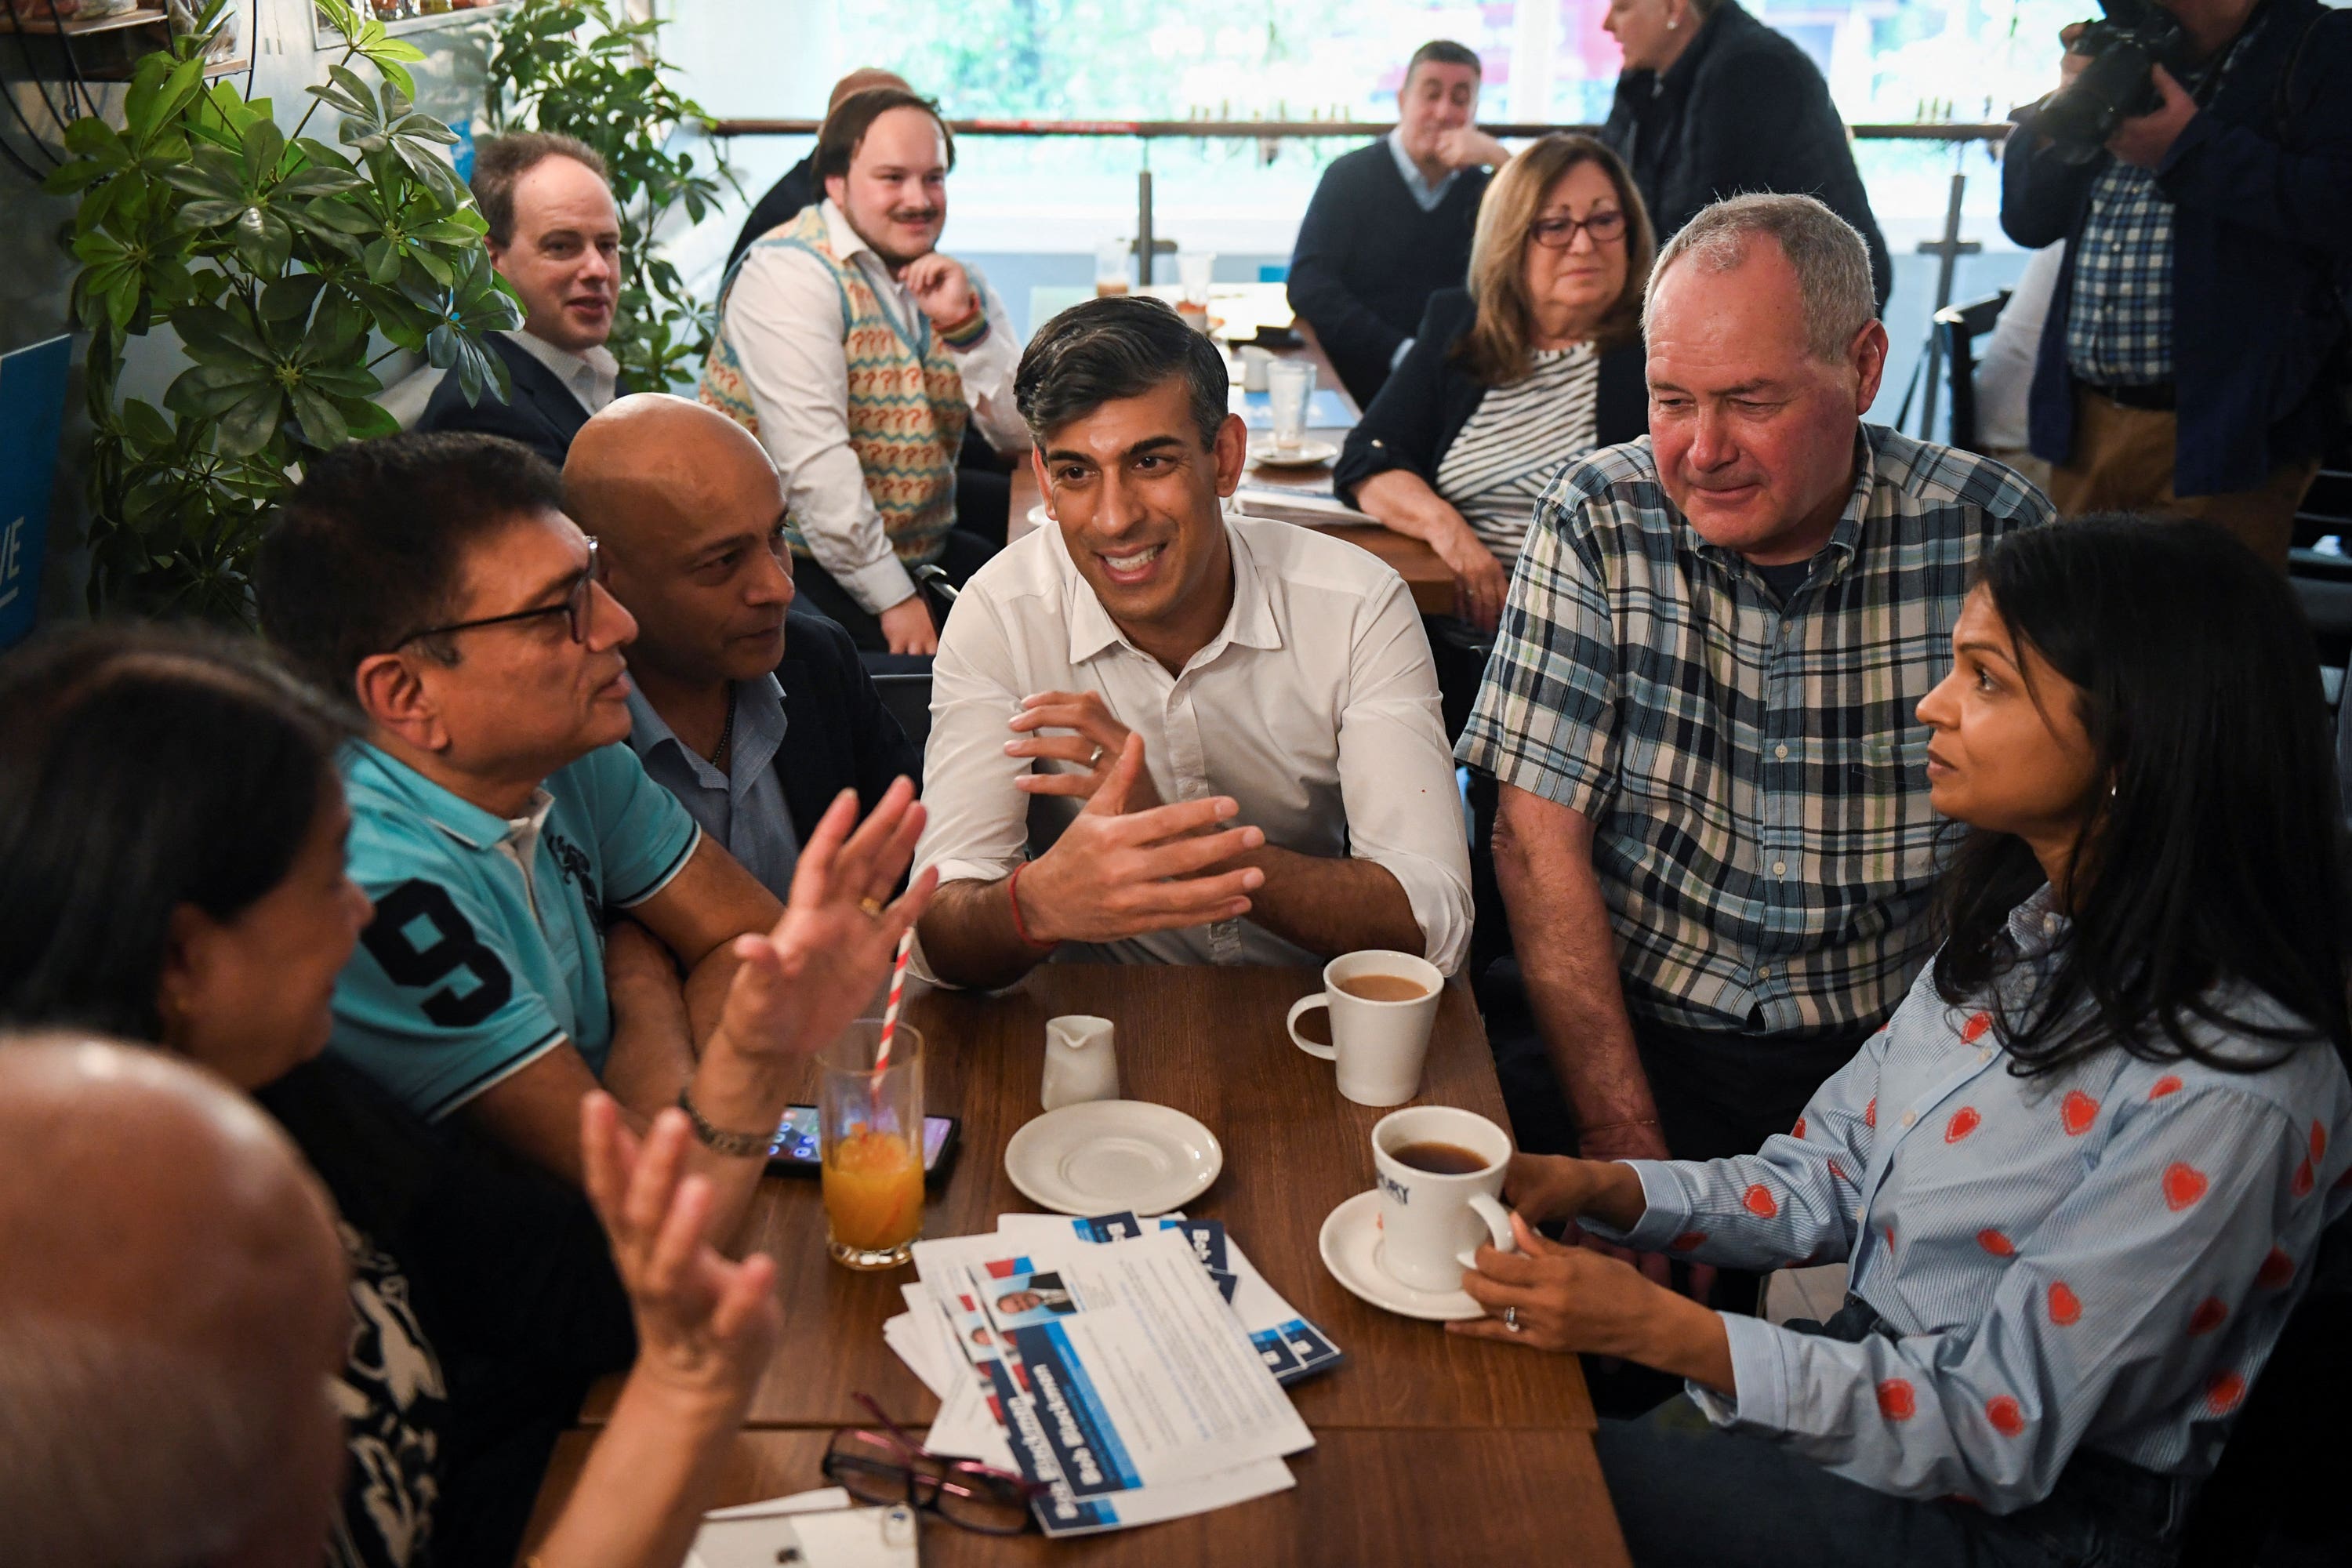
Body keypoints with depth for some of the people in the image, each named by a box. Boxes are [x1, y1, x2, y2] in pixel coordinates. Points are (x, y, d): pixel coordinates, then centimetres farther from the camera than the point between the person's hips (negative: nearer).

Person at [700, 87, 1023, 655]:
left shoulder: (959, 285, 11)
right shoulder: (790, 273, -11)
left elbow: (1021, 434, 2)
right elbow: (811, 459, -21)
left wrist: (967, 325, -12)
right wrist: (892, 598, -22)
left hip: (925, 553, 7)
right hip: (801, 562, -7)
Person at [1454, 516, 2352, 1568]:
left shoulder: (2224, 1091, -27)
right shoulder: (2022, 928, 0)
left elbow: (2001, 1432, -23)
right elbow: (1834, 1178, 6)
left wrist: (1666, 1331, -29)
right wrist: (1598, 1191, -8)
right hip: (1869, 1369, 7)